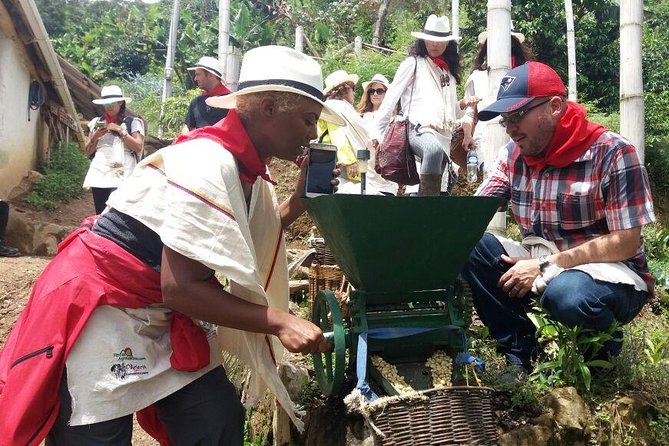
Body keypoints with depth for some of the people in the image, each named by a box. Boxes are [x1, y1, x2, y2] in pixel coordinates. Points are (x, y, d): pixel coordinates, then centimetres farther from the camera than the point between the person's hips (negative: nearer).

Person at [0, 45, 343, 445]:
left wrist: (301, 199, -2)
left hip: (161, 314, 8)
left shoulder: (246, 168, 0)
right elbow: (179, 288, -29)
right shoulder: (208, 164, -27)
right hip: (100, 310, -8)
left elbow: (251, 242, 9)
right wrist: (280, 322, -27)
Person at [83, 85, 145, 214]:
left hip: (121, 176, -4)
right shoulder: (97, 122, 18)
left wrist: (121, 131, -7)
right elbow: (88, 151, 18)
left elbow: (138, 147, -2)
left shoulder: (132, 122, 8)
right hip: (99, 175, 4)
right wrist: (95, 136, 0)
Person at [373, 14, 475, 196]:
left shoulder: (449, 71, 26)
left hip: (444, 136, 6)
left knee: (432, 188, -3)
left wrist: (466, 121, 15)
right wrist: (379, 131, -2)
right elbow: (391, 97, 4)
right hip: (418, 129, -6)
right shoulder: (413, 63, 9)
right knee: (434, 150, -40)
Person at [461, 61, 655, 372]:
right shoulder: (514, 153, 1)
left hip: (610, 271, -5)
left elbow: (626, 242, -18)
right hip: (541, 267, 5)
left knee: (566, 294, -39)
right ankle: (521, 353, -8)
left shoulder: (612, 154, -16)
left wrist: (545, 266, -23)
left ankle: (600, 350, -2)